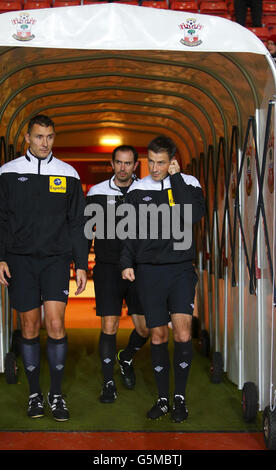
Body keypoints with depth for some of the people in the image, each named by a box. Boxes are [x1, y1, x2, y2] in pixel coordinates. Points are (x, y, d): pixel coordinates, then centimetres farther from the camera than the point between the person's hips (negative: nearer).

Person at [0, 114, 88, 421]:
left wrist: (81, 264, 5)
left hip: (56, 259, 0)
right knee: (30, 327, 3)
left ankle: (56, 394, 4)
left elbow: (77, 223, 9)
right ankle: (34, 393, 16)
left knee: (55, 324, -10)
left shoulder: (68, 174, 7)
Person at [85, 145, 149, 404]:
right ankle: (108, 383, 9)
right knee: (109, 326, -5)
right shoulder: (97, 192, 2)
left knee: (144, 327, 1)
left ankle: (127, 358, 32)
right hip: (107, 268, -1)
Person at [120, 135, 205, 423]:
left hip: (181, 268, -1)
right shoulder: (137, 190, 8)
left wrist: (176, 177, -10)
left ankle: (180, 396, 4)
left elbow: (194, 215, -16)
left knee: (182, 332, -13)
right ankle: (163, 398, 17)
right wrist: (126, 264, -2)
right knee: (158, 335, 4)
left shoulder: (189, 183, 4)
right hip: (149, 271, 2)